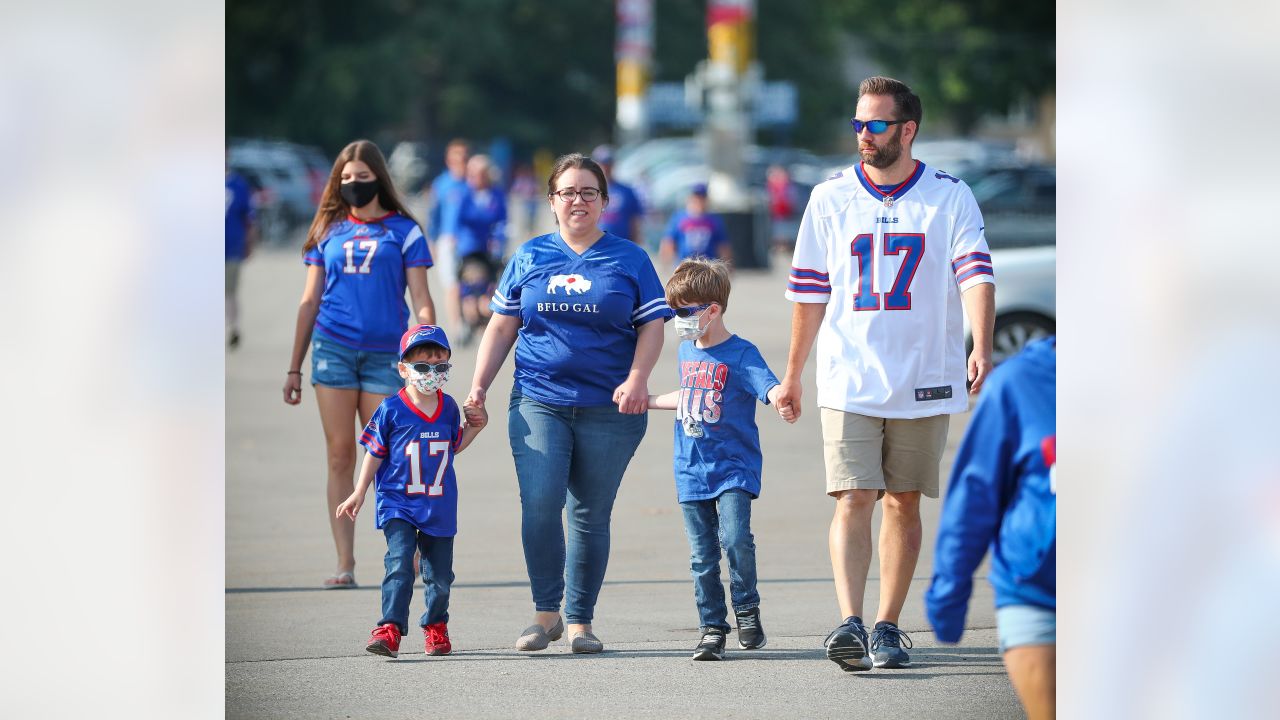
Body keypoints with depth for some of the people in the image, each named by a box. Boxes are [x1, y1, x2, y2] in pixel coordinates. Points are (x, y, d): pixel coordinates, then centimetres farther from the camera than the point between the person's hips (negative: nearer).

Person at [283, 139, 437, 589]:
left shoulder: (403, 230, 5)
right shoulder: (328, 231, 12)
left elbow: (421, 300, 2)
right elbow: (310, 301, 15)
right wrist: (294, 367, 13)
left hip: (385, 354, -2)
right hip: (332, 349, 2)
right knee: (340, 456, 0)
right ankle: (344, 565, 1)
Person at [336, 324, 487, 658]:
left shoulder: (449, 408, 5)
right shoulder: (391, 410, -7)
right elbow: (375, 453, 1)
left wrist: (475, 427, 4)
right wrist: (359, 494, 1)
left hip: (440, 506, 4)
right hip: (398, 505, -4)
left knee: (439, 574, 10)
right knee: (399, 565, -18)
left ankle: (435, 626, 29)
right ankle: (390, 628, -21)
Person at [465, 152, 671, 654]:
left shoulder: (629, 259, 8)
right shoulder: (529, 257, 12)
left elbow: (652, 326, 5)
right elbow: (501, 328, 15)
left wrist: (636, 379, -11)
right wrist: (479, 385, 6)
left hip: (608, 407, -1)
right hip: (538, 401, 1)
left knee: (590, 516, 2)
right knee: (539, 503, -16)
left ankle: (580, 621, 12)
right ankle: (546, 613, -3)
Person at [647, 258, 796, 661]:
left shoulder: (740, 354, -10)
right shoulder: (686, 351, 12)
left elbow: (769, 386, -28)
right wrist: (649, 401, 34)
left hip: (734, 468, -6)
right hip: (692, 472, 6)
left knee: (735, 538, -21)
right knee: (702, 557, 5)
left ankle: (747, 609, 0)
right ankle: (712, 629, 13)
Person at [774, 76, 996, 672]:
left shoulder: (950, 197, 1)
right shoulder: (831, 198, 7)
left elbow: (975, 274, -10)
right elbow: (809, 293, 12)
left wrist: (980, 348, -27)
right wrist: (792, 376, 15)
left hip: (922, 379, 0)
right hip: (848, 379, 0)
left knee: (903, 504, 6)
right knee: (852, 502, -12)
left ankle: (887, 626, 14)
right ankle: (849, 624, -20)